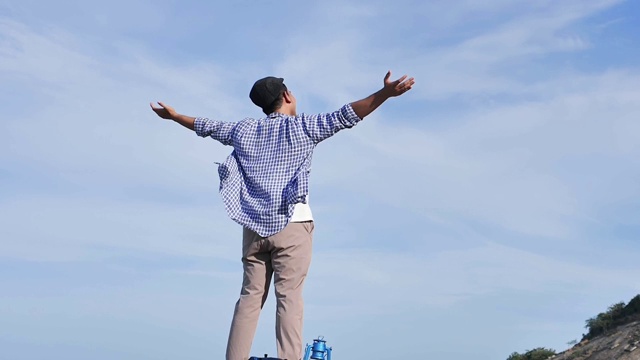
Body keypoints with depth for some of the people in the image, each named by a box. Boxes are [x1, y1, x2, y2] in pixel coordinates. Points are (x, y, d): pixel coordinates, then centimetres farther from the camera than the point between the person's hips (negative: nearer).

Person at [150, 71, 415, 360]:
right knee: (289, 298, -8)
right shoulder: (301, 127, 1)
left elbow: (208, 127, 27)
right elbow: (343, 117, -10)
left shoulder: (244, 130, 14)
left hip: (254, 225, 4)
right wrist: (385, 93, -16)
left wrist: (174, 115, 43)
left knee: (250, 298, 5)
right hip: (291, 224, -4)